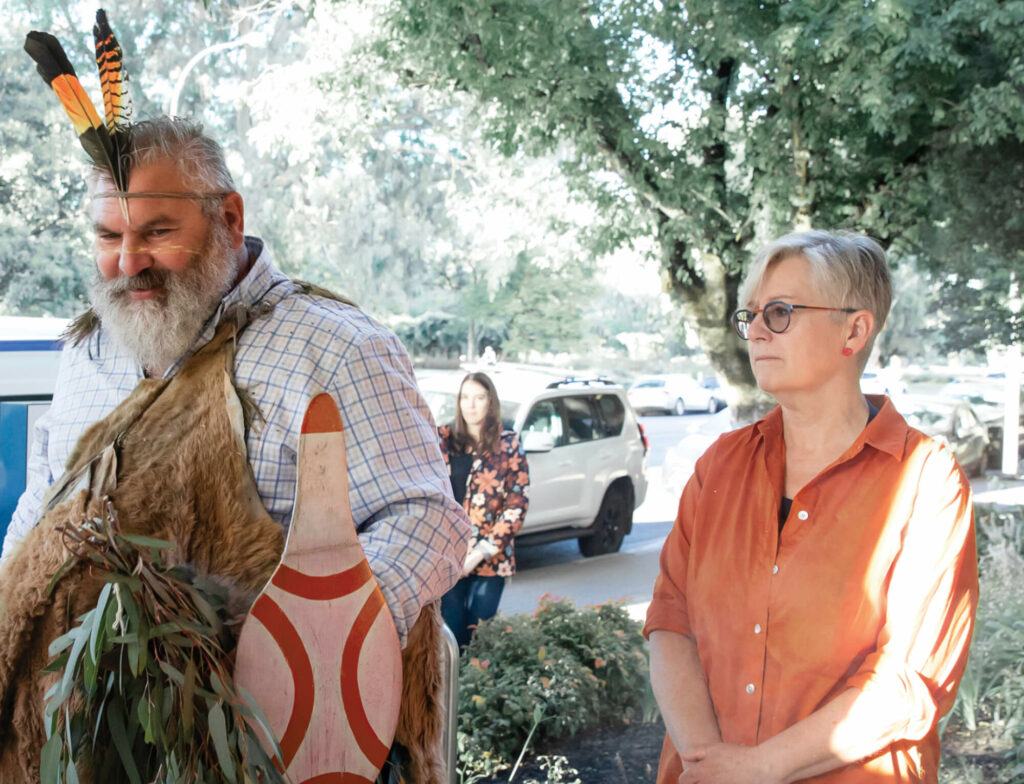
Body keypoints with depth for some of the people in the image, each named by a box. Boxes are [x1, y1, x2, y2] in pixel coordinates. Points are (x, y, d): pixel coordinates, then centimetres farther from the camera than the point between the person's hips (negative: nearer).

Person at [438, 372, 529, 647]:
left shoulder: (508, 444, 4)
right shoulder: (443, 439, 9)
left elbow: (517, 505, -1)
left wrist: (480, 553, -10)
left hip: (489, 560, -1)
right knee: (450, 635, -2)